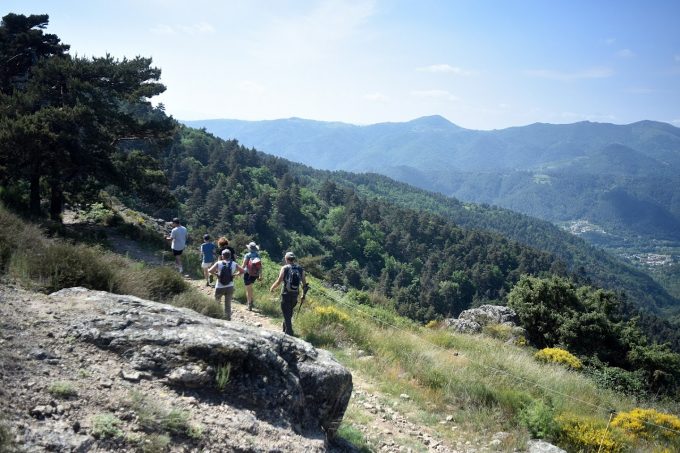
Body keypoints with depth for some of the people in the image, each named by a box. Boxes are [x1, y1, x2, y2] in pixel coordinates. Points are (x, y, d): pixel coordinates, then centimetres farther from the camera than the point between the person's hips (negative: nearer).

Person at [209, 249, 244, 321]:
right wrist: (234, 275, 4)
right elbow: (242, 271, 2)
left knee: (217, 299, 25)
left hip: (220, 287, -2)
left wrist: (216, 274, -5)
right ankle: (228, 317, 9)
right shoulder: (234, 264, -4)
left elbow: (210, 270, -19)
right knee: (228, 304, 9)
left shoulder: (218, 263, -11)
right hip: (230, 287, 2)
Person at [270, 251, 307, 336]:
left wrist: (272, 288, 5)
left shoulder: (285, 268, -10)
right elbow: (304, 283, 2)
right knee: (289, 313, 23)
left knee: (286, 314, 4)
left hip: (286, 294, -5)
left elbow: (279, 281, -13)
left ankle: (289, 333, 1)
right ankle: (285, 330, 39)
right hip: (295, 294, 5)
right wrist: (303, 295, 13)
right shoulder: (300, 268, 2)